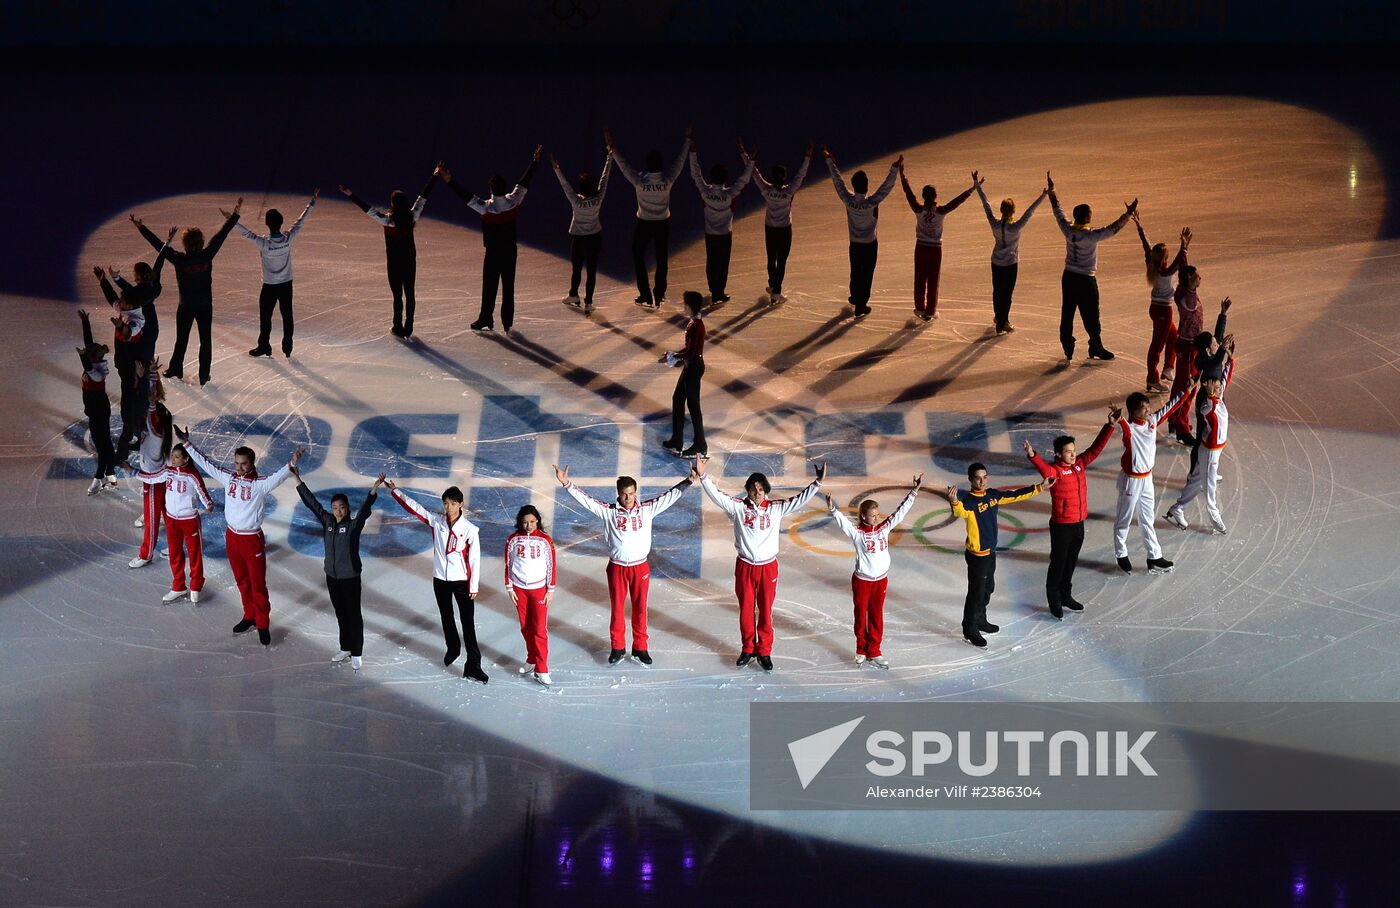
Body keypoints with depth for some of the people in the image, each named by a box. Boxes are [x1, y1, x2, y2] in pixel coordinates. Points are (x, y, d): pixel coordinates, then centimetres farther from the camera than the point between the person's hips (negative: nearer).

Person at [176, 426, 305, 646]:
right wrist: (187, 443, 1)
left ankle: (263, 625, 14)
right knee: (242, 581, 19)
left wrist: (292, 464, -56)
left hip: (252, 539, -5)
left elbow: (278, 477, -36)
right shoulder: (228, 478, -3)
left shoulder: (260, 484, -18)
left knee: (258, 584, 3)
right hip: (232, 537, 5)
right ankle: (250, 616, 36)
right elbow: (204, 462, 3)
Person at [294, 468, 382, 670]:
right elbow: (311, 501, 0)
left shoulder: (354, 525, -15)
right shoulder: (327, 522, -2)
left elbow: (365, 508, -30)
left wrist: (374, 489, -46)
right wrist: (298, 480, -1)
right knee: (340, 614, 18)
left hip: (350, 577, -5)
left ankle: (356, 654, 16)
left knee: (354, 615, 6)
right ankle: (345, 648, 32)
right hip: (332, 576, 5)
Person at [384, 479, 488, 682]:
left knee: (468, 624, -6)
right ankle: (453, 649, 46)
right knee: (446, 618, 21)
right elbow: (413, 507, 3)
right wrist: (394, 490, 1)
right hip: (440, 580, 4)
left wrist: (474, 586, -8)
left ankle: (473, 666, -6)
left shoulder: (470, 529, -14)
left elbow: (475, 558, -9)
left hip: (462, 581, -4)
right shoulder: (436, 521, -4)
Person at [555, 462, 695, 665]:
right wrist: (567, 484, -18)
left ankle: (640, 648, 22)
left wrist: (689, 481, -14)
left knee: (640, 608, 9)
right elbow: (586, 500, -9)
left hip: (640, 567, 0)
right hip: (617, 567, 0)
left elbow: (670, 496, -5)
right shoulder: (609, 511, -6)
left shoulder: (647, 509, -4)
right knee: (617, 608, 9)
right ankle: (617, 648, 22)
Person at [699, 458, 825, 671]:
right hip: (745, 566, 0)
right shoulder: (738, 507, -5)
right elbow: (717, 495, -13)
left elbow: (799, 500, -5)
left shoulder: (776, 508, -3)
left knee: (765, 610, 8)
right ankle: (747, 649, 28)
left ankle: (764, 651, 21)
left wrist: (817, 482, -16)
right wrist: (703, 476, -25)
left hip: (768, 567, 0)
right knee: (746, 610, 11)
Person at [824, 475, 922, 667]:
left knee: (876, 616, 12)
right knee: (861, 615, 11)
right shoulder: (858, 534, -15)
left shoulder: (884, 528, -4)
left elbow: (900, 512, -5)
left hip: (881, 579, 3)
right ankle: (861, 649, 28)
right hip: (862, 580, -3)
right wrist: (833, 510, -49)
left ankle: (873, 651, 23)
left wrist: (913, 492, -11)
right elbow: (843, 523, -31)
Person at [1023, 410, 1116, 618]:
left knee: (1072, 561, 19)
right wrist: (1033, 456, -63)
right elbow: (1044, 469, -41)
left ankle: (1066, 595, 34)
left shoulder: (1080, 463, 2)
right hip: (1061, 525, -7)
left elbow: (1096, 448, 4)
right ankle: (1054, 600, 18)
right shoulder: (1055, 470, -19)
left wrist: (1110, 425, -2)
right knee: (1058, 562, 5)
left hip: (1078, 523, 7)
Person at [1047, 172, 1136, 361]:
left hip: (1068, 277, 6)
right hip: (1086, 280, -6)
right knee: (1090, 316, 7)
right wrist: (1128, 214, -23)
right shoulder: (1090, 236, -25)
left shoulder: (1068, 230, -9)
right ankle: (1096, 348, 19)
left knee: (1067, 314, 12)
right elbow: (1113, 229, -26)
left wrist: (1051, 191, 12)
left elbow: (1058, 211, 3)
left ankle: (1068, 348, 19)